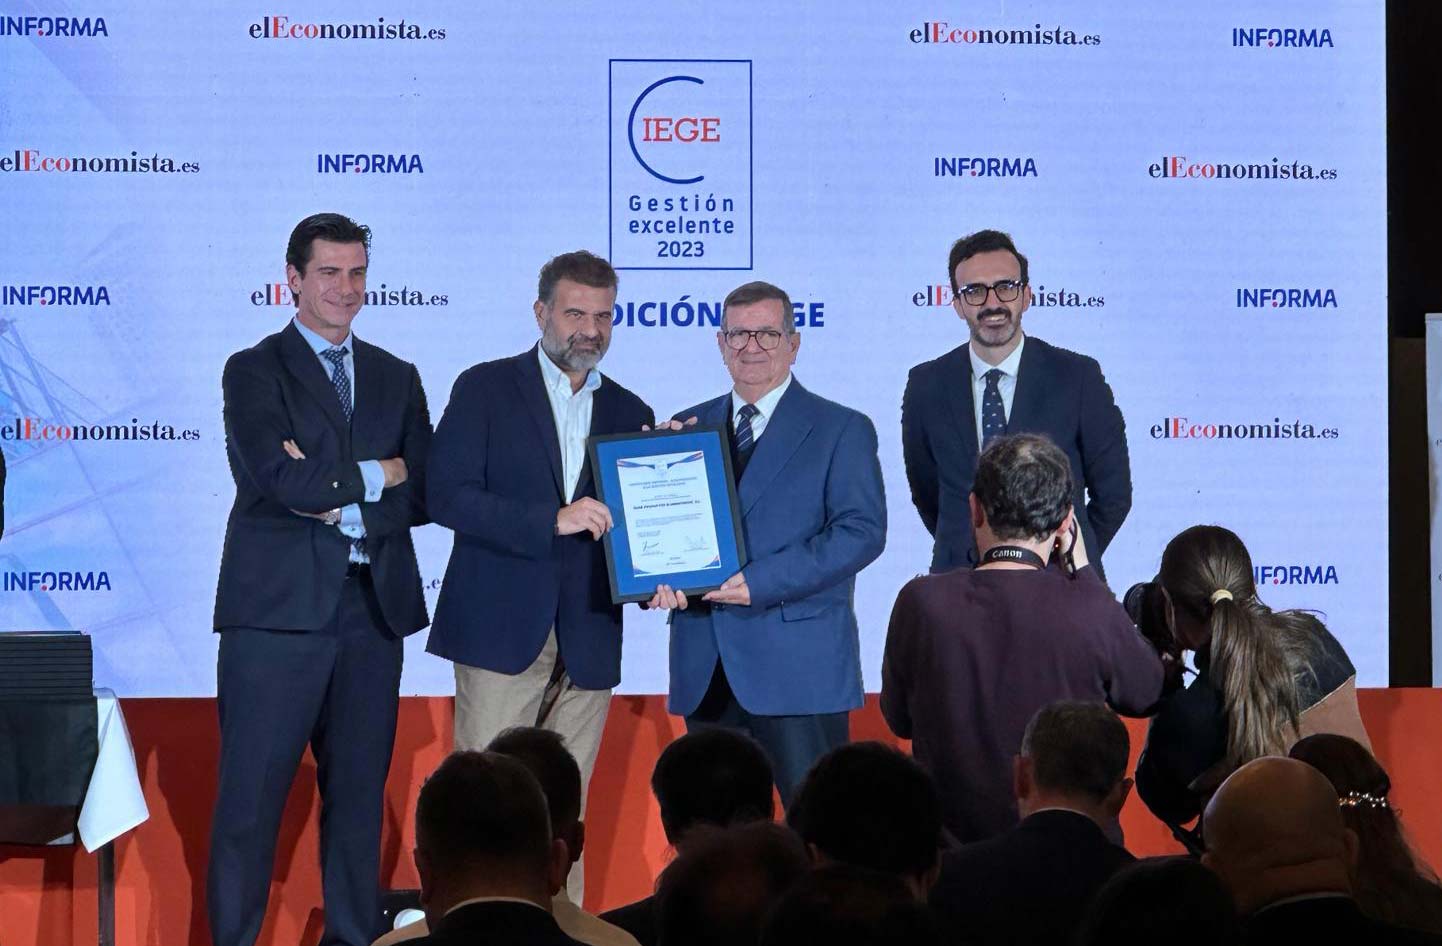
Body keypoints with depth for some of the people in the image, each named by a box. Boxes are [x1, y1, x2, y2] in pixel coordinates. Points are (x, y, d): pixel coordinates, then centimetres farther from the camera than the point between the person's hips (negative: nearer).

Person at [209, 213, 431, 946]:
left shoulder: (396, 379, 15)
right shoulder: (255, 371, 1)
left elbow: (424, 494, 4)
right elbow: (284, 479, -15)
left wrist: (340, 502, -9)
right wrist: (376, 475, -6)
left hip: (373, 609, 4)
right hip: (279, 610, -4)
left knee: (359, 791, 9)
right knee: (252, 795, -2)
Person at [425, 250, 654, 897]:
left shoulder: (628, 412, 16)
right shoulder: (486, 389, 3)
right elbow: (447, 497, -8)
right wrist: (552, 521, -17)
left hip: (588, 643, 4)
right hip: (501, 629, -3)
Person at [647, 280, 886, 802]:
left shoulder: (842, 430, 3)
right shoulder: (688, 427, 16)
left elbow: (862, 530, -8)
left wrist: (760, 582, -17)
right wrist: (659, 576, -8)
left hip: (799, 665, -4)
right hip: (705, 667, 4)